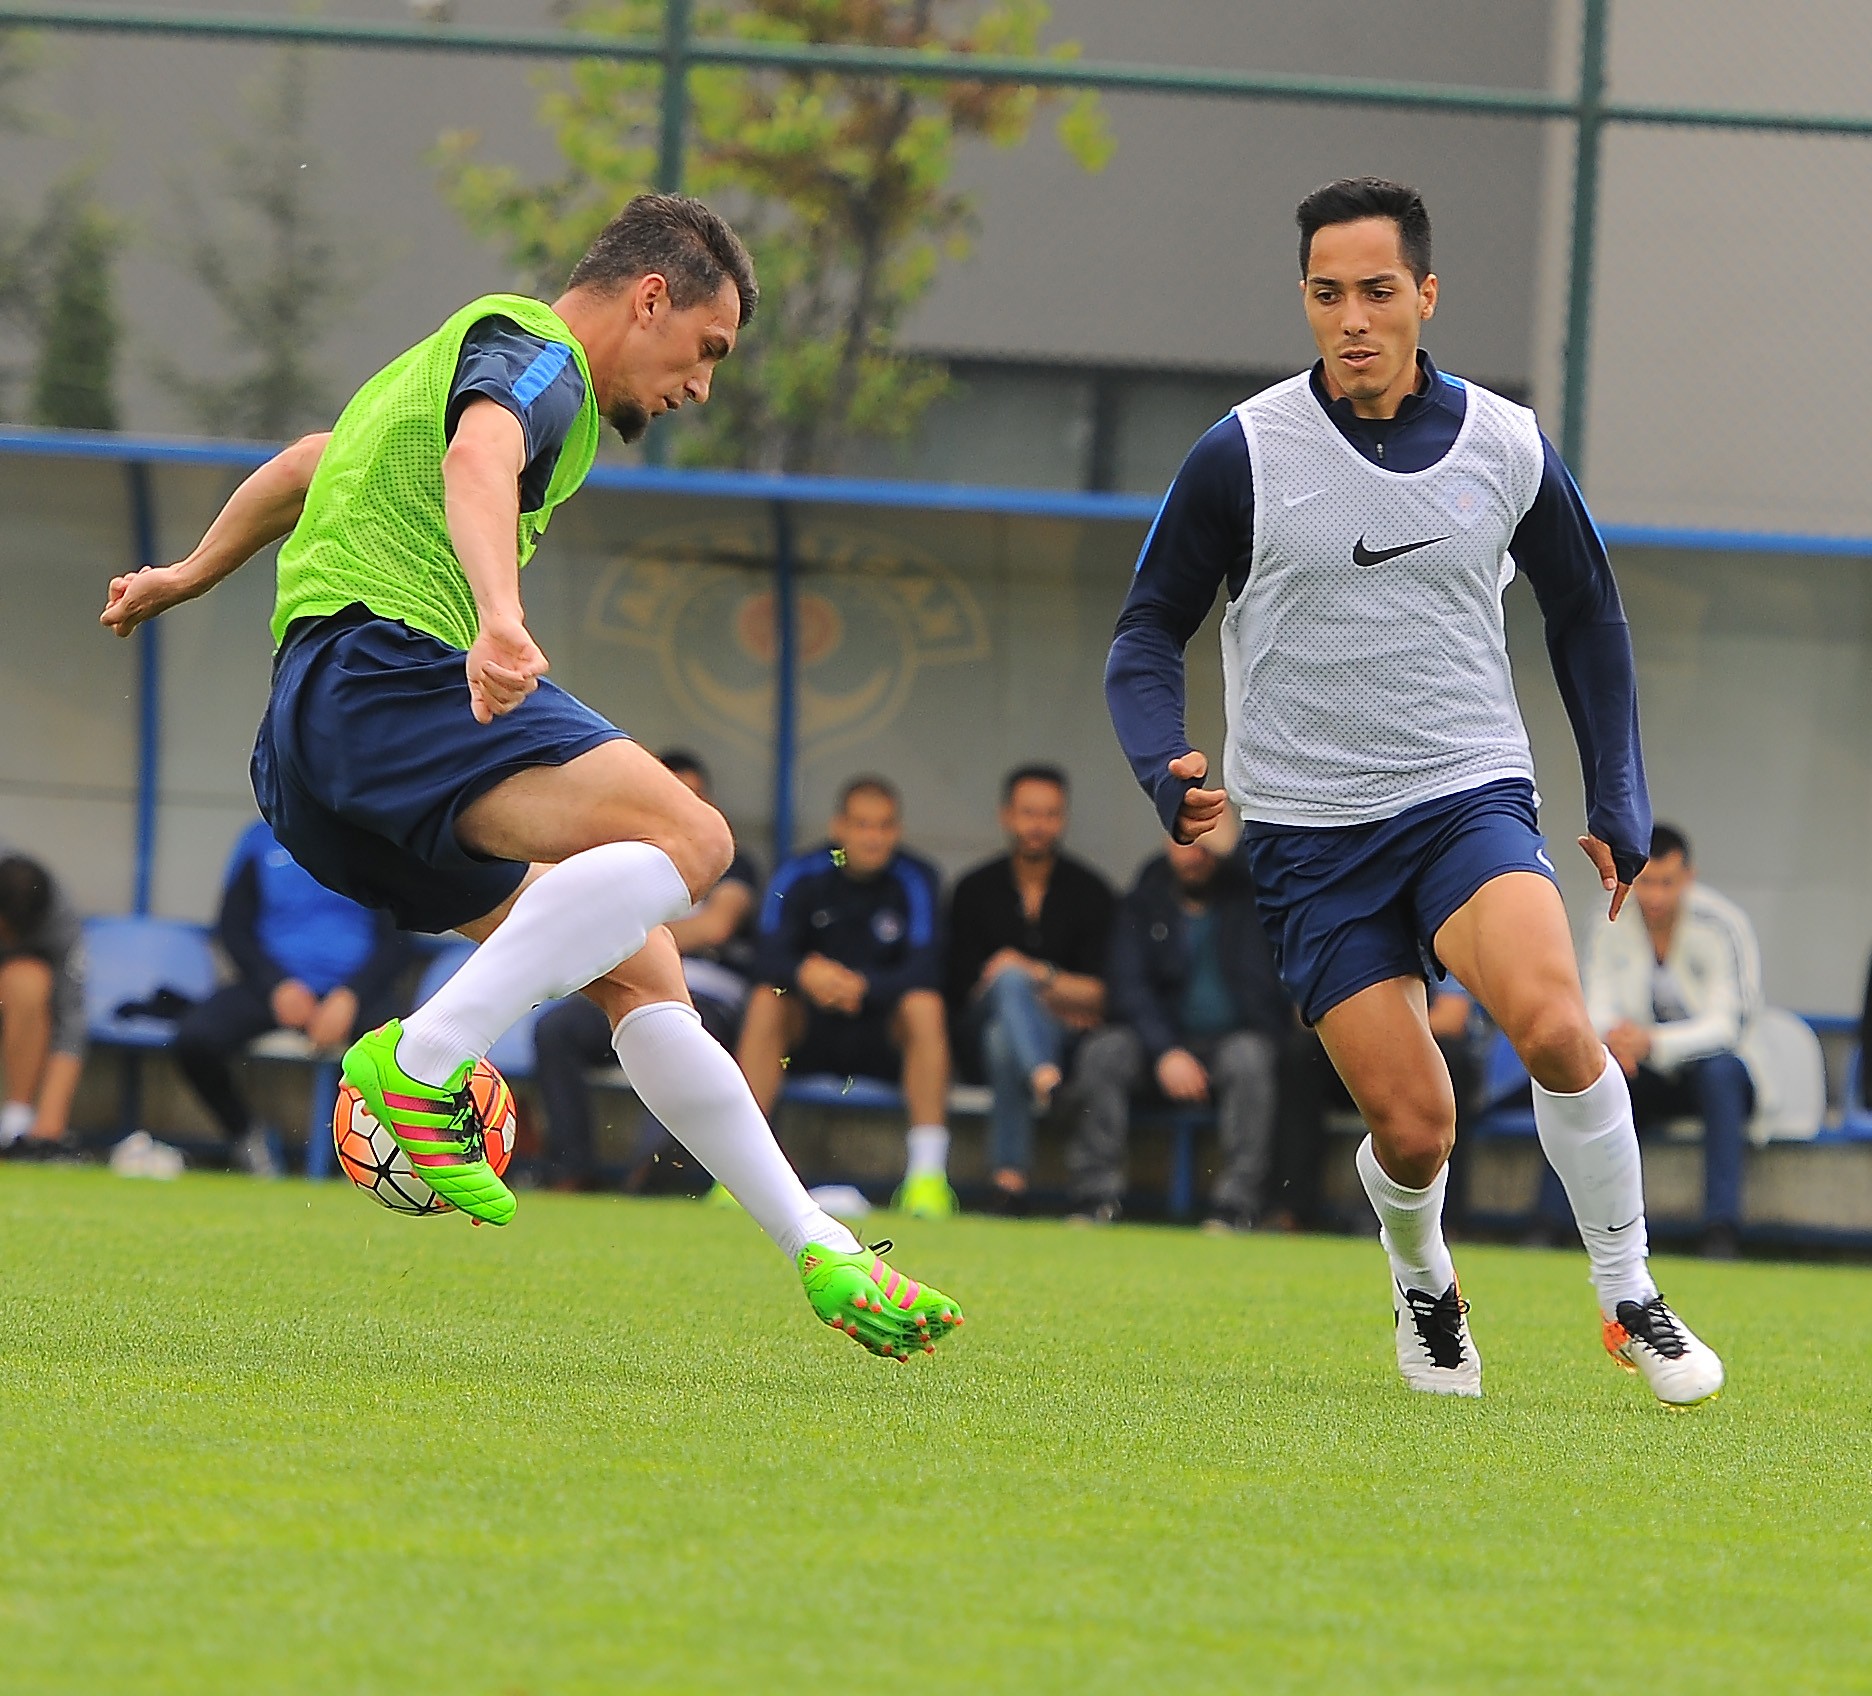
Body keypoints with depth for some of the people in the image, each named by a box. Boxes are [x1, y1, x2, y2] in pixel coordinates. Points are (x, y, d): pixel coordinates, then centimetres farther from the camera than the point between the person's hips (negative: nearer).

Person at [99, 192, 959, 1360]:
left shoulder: (470, 354, 32)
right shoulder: (536, 352, 0)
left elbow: (312, 462, 48)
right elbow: (477, 459, -24)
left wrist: (191, 574, 64)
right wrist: (500, 619, -42)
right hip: (386, 663, -10)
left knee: (639, 969, 7)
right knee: (688, 837, -26)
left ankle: (823, 1254, 5)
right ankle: (425, 1061, -33)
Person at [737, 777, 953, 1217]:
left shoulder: (916, 881, -5)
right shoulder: (800, 877, -3)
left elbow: (924, 972, -17)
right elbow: (768, 960, -15)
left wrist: (861, 985, -35)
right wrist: (806, 973, -38)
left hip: (885, 1039, -1)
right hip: (810, 1034, 1)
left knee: (925, 1005, -29)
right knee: (767, 999, -27)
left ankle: (927, 1173, -35)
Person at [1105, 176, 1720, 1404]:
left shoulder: (1508, 449, 2)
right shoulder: (1245, 455, -5)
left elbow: (1588, 618, 16)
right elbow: (1152, 626, 3)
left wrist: (1620, 802, 12)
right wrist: (1167, 772, -14)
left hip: (1469, 795, 1)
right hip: (1310, 831, -1)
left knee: (1553, 1024, -27)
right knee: (1414, 1128, -7)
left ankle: (1631, 1297, -9)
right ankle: (1422, 1282, 28)